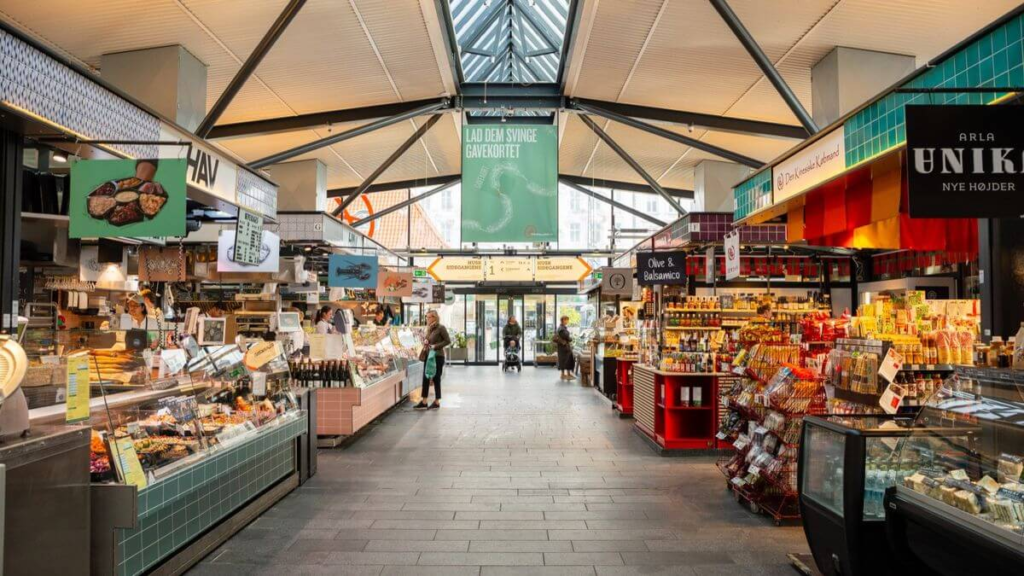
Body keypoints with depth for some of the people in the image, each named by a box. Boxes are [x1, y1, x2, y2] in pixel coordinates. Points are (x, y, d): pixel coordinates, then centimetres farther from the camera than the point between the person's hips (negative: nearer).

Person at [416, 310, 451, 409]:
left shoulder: (441, 328, -11)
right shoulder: (429, 328, 12)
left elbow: (448, 341, -13)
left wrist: (435, 346, -18)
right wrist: (426, 343, 2)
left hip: (437, 356, -8)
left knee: (436, 379, 0)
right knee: (425, 378, 6)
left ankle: (437, 402, 11)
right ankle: (424, 401, 12)